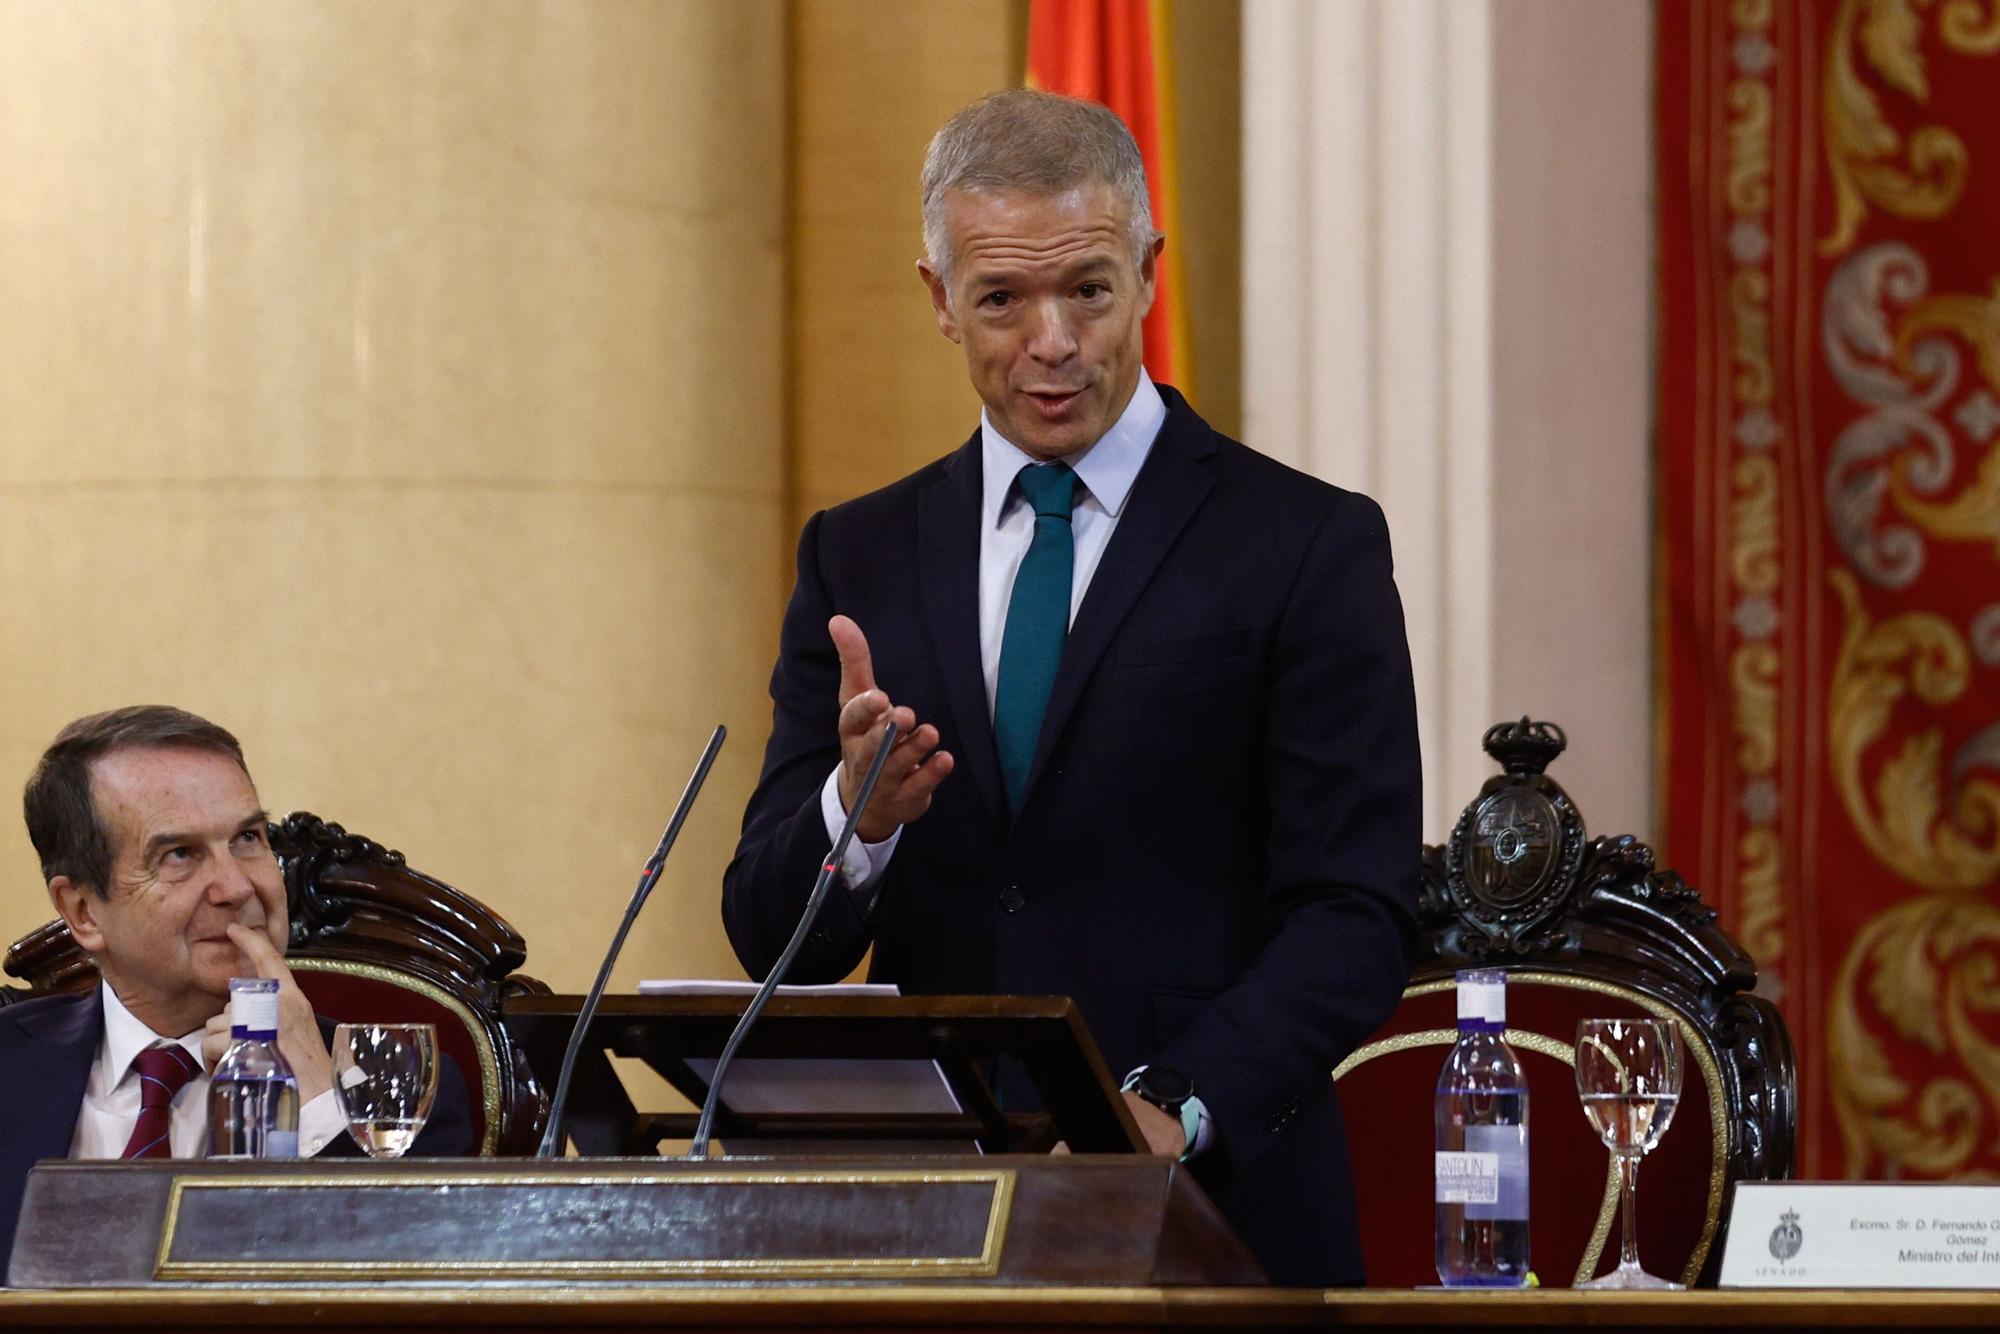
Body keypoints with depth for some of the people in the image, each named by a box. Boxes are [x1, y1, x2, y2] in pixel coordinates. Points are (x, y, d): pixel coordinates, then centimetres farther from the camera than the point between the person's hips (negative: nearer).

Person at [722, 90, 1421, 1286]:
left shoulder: (1307, 545, -1)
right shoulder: (858, 559, 10)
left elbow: (1356, 913, -8)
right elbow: (773, 937, 5)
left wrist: (1177, 1107, -23)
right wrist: (856, 814, -17)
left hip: (1215, 1216, -3)